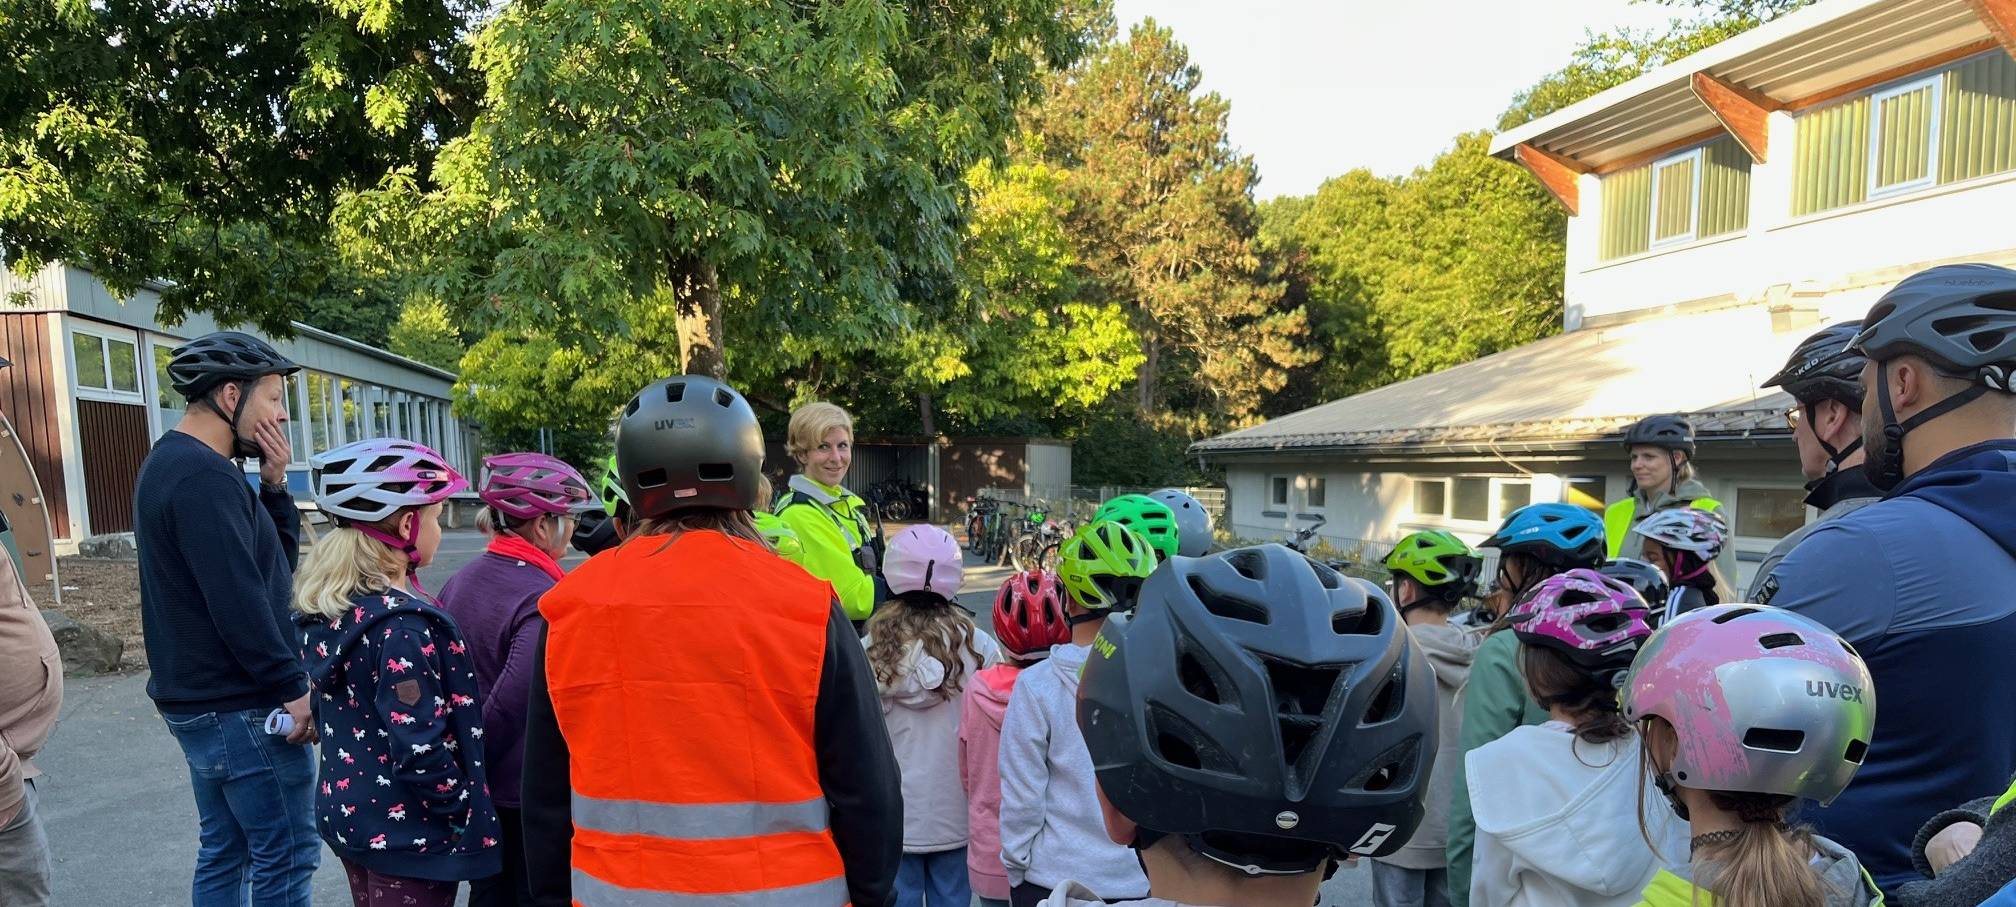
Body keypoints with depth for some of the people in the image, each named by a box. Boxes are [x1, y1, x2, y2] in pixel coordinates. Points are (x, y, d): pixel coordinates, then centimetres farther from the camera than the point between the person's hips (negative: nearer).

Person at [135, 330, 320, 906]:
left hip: (202, 700, 10)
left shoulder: (172, 463, 13)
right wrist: (294, 688, -19)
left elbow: (275, 565, 13)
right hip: (241, 707, -10)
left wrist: (274, 486, 0)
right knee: (287, 856, -1)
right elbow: (238, 602, -25)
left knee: (224, 852, 17)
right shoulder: (205, 475, -19)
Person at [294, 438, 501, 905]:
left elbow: (336, 715, 11)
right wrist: (469, 816, -13)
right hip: (405, 835, -9)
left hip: (348, 814, 9)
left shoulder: (323, 610, 1)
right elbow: (419, 752, -25)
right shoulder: (403, 625, -25)